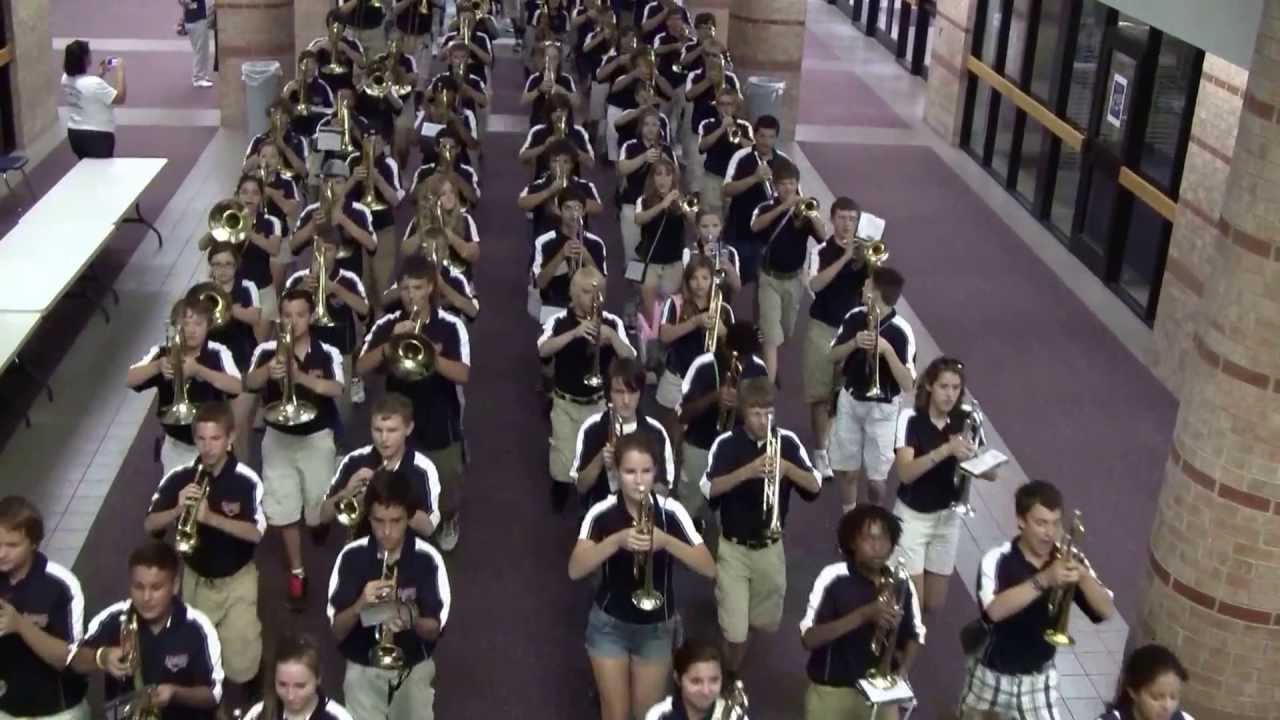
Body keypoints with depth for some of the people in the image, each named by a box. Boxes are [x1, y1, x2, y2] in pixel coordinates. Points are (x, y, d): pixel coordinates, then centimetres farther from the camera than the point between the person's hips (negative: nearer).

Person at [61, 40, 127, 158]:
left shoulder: (66, 79, 0)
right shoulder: (94, 83, -27)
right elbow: (120, 98, -18)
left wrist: (101, 74, 13)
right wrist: (120, 71, -12)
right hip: (97, 136, -8)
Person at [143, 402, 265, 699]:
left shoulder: (246, 481, -17)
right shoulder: (180, 478, -9)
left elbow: (256, 533, -25)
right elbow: (149, 525, -11)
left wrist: (211, 517, -37)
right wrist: (178, 510, -30)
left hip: (236, 580, -3)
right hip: (195, 579, 3)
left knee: (241, 667, -2)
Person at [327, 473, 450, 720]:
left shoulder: (427, 559, -9)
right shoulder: (352, 557, -7)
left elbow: (434, 630, -6)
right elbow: (337, 631, -6)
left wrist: (411, 619, -26)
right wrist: (360, 605, -24)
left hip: (414, 667, 0)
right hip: (364, 667, 0)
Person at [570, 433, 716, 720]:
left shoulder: (671, 512, -13)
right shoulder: (602, 514, -14)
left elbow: (709, 568, -18)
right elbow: (575, 570, -23)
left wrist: (666, 541, -33)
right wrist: (617, 540, -37)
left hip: (657, 627, 1)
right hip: (610, 624, -1)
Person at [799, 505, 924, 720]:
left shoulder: (901, 584, -3)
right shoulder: (833, 578, -14)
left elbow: (914, 634, 12)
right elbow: (808, 639, -19)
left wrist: (903, 669, -7)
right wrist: (863, 615, -27)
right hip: (832, 692, -3)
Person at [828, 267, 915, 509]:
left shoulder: (900, 331, -20)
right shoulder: (854, 317, -5)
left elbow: (908, 385, -22)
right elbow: (834, 357, 2)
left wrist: (887, 350, -33)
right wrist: (854, 342, -18)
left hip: (881, 408, -4)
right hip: (850, 400, 4)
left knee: (875, 477, 2)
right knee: (845, 470, 12)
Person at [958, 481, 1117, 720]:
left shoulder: (1068, 560, -9)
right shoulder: (997, 559, -21)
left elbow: (1107, 611, -14)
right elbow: (995, 610, -38)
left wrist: (1083, 575, -34)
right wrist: (1044, 580, -47)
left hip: (1039, 677, 1)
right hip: (992, 672, -1)